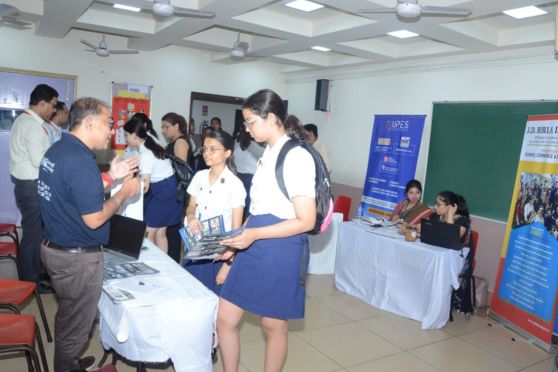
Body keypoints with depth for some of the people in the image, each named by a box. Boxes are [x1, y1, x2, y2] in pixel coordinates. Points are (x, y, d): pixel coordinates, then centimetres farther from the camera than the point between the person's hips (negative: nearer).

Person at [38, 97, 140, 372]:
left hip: (54, 247, 10)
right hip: (78, 257, -10)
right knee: (76, 324, 11)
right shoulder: (80, 161, -25)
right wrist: (124, 192, -13)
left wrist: (110, 176, 8)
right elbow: (94, 219, -26)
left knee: (68, 316, 27)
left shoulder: (58, 149, 5)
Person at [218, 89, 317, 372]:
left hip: (280, 252, -8)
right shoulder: (268, 154, 11)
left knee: (273, 326, 12)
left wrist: (254, 234, -22)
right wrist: (239, 240, 8)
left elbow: (306, 221, -19)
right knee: (224, 320, 11)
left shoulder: (297, 157, -16)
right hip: (253, 249, 8)